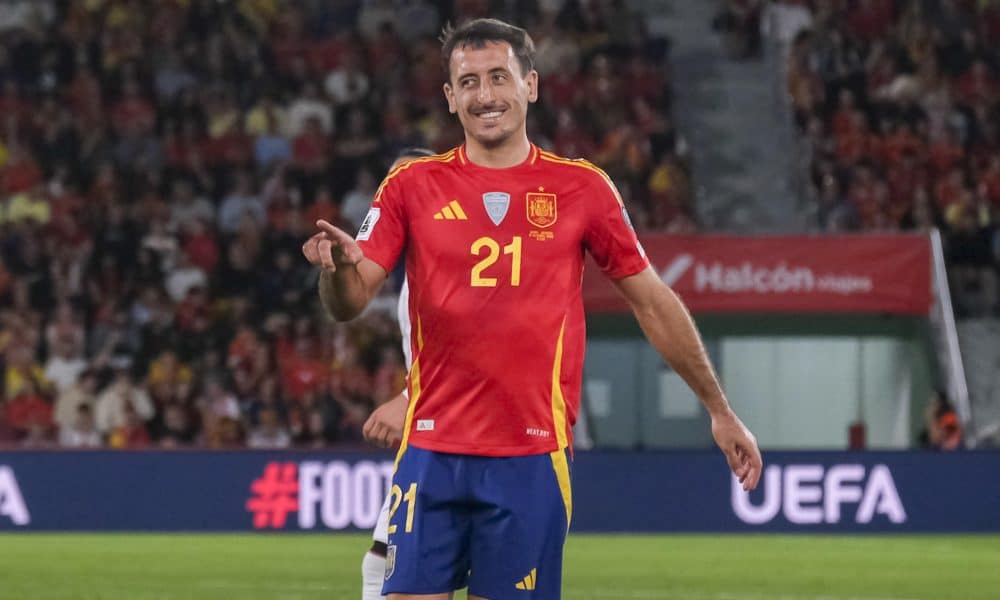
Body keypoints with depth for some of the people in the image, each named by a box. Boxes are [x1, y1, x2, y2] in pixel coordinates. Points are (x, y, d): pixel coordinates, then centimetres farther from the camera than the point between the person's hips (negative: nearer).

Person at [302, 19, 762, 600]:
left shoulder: (582, 187, 4)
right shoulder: (412, 186, 5)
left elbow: (653, 301, 10)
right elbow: (350, 302, 0)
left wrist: (720, 410, 11)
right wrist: (338, 264, -24)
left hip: (533, 458, -1)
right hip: (432, 454, 1)